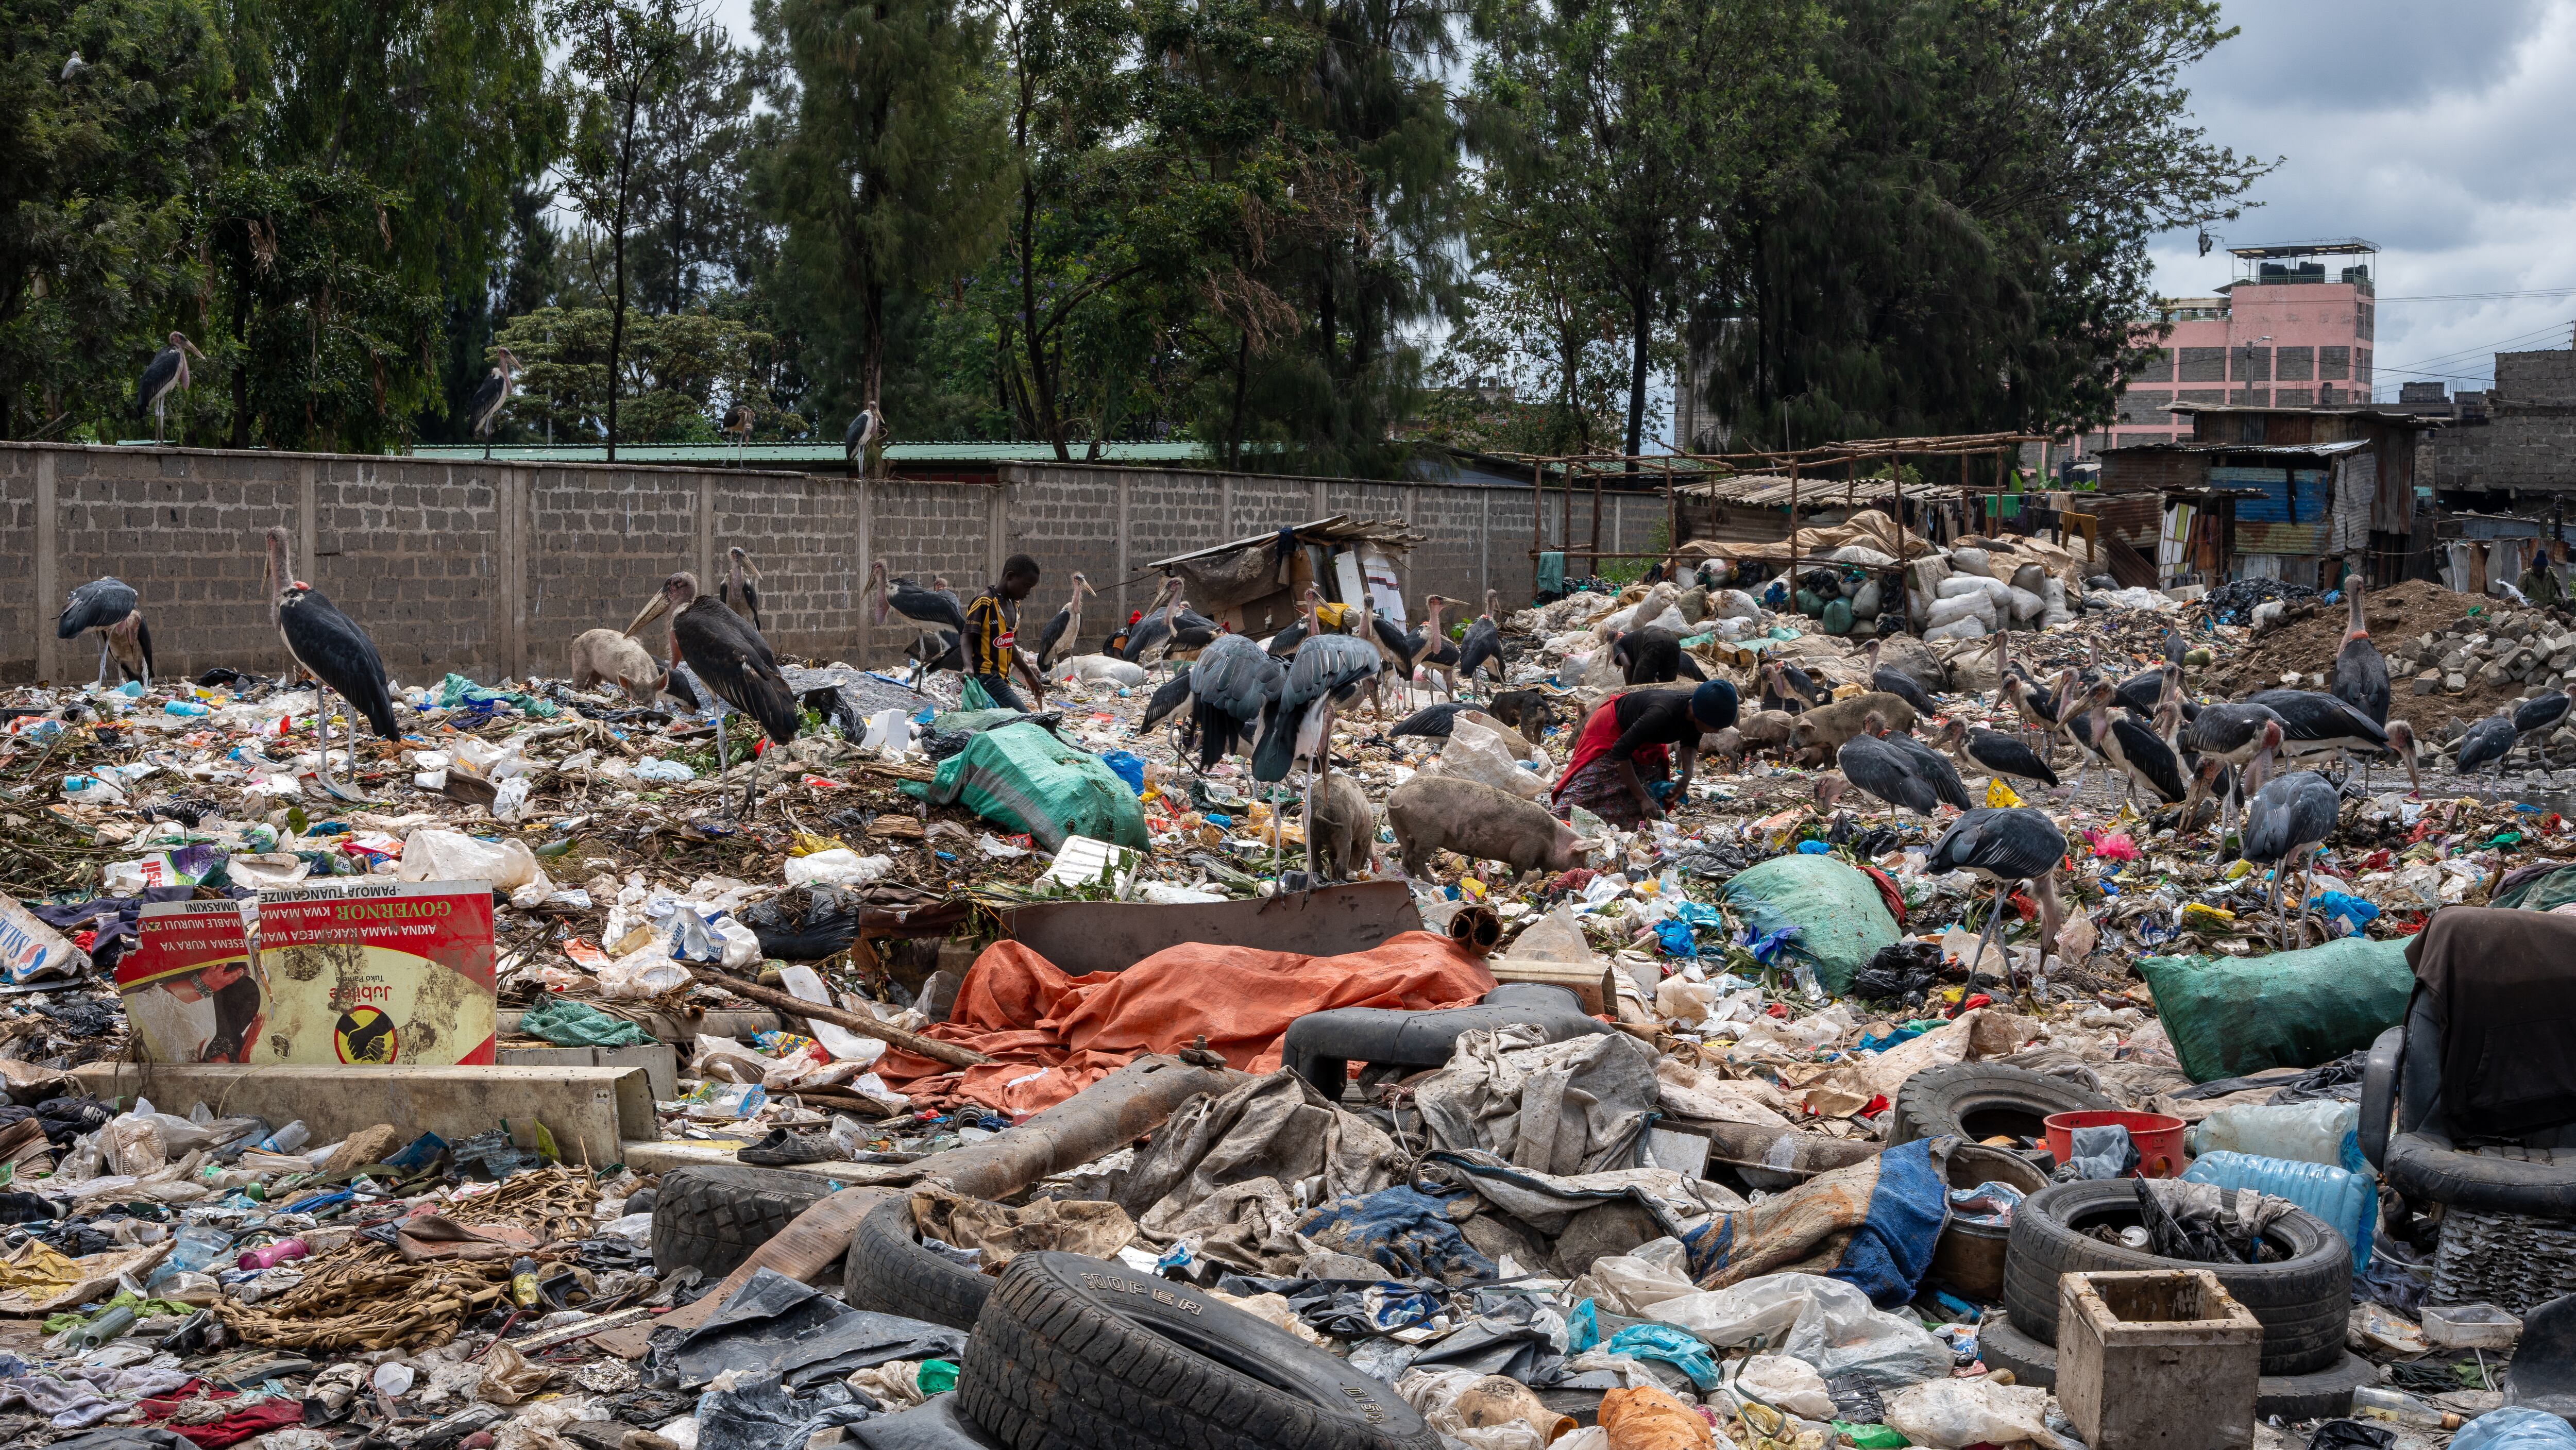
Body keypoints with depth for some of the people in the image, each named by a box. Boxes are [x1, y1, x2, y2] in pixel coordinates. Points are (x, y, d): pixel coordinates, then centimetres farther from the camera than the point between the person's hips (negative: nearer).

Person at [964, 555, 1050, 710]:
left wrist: (1029, 675, 33)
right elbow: (967, 637, -13)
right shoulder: (984, 602, -9)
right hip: (985, 677, -9)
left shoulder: (1014, 605, 19)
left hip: (1002, 678, 9)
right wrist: (968, 666, -30)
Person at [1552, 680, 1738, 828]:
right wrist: (1643, 798, -36)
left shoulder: (1697, 713, -23)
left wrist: (1687, 776, -16)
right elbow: (1620, 752, -38)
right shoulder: (1663, 714, -46)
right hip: (1612, 730, -8)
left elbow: (1690, 742, 3)